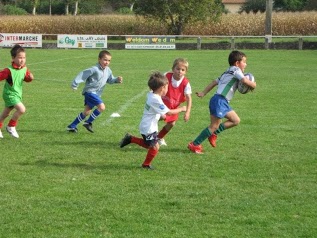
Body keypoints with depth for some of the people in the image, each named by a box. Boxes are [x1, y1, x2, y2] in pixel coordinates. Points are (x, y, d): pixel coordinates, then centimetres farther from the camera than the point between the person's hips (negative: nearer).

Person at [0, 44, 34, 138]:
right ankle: (11, 126, -3)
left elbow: (26, 78, 13)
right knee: (21, 109, -22)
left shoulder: (24, 69, -2)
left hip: (17, 94, 8)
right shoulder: (9, 71, -25)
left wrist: (30, 77, -8)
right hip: (10, 94, -8)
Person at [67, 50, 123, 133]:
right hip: (90, 92, -9)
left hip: (96, 94, 9)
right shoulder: (94, 69, -18)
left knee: (87, 112, 10)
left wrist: (117, 79, 2)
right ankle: (88, 122, -5)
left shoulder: (108, 71, 7)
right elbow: (83, 74, -17)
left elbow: (110, 80, 22)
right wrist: (75, 84, -19)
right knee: (101, 107, -20)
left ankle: (72, 126, 20)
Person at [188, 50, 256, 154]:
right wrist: (253, 85, 2)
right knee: (214, 126, -8)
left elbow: (214, 82, 18)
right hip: (219, 101, -10)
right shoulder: (235, 70, -3)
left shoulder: (227, 72, 24)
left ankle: (213, 133, 13)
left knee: (236, 120, 12)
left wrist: (203, 93, 12)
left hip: (223, 103, 10)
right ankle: (194, 145, -4)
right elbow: (245, 81, -17)